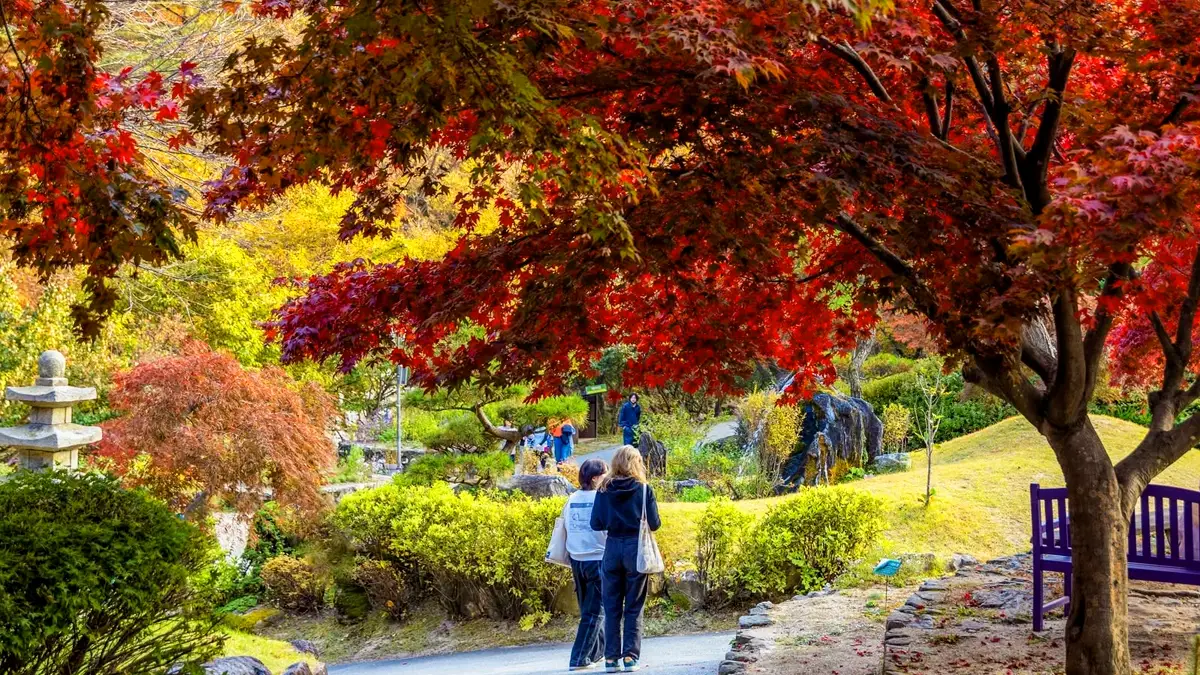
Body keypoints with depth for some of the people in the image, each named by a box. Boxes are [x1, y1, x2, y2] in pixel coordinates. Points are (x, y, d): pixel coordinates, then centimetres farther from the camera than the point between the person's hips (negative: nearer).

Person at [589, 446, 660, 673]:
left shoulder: (604, 490, 0)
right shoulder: (643, 489, -6)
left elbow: (596, 524, -2)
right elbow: (654, 523, -7)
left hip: (612, 549, 2)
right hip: (635, 549, -2)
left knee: (611, 607, 9)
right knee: (633, 607, 7)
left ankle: (611, 657, 8)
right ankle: (630, 656, 3)